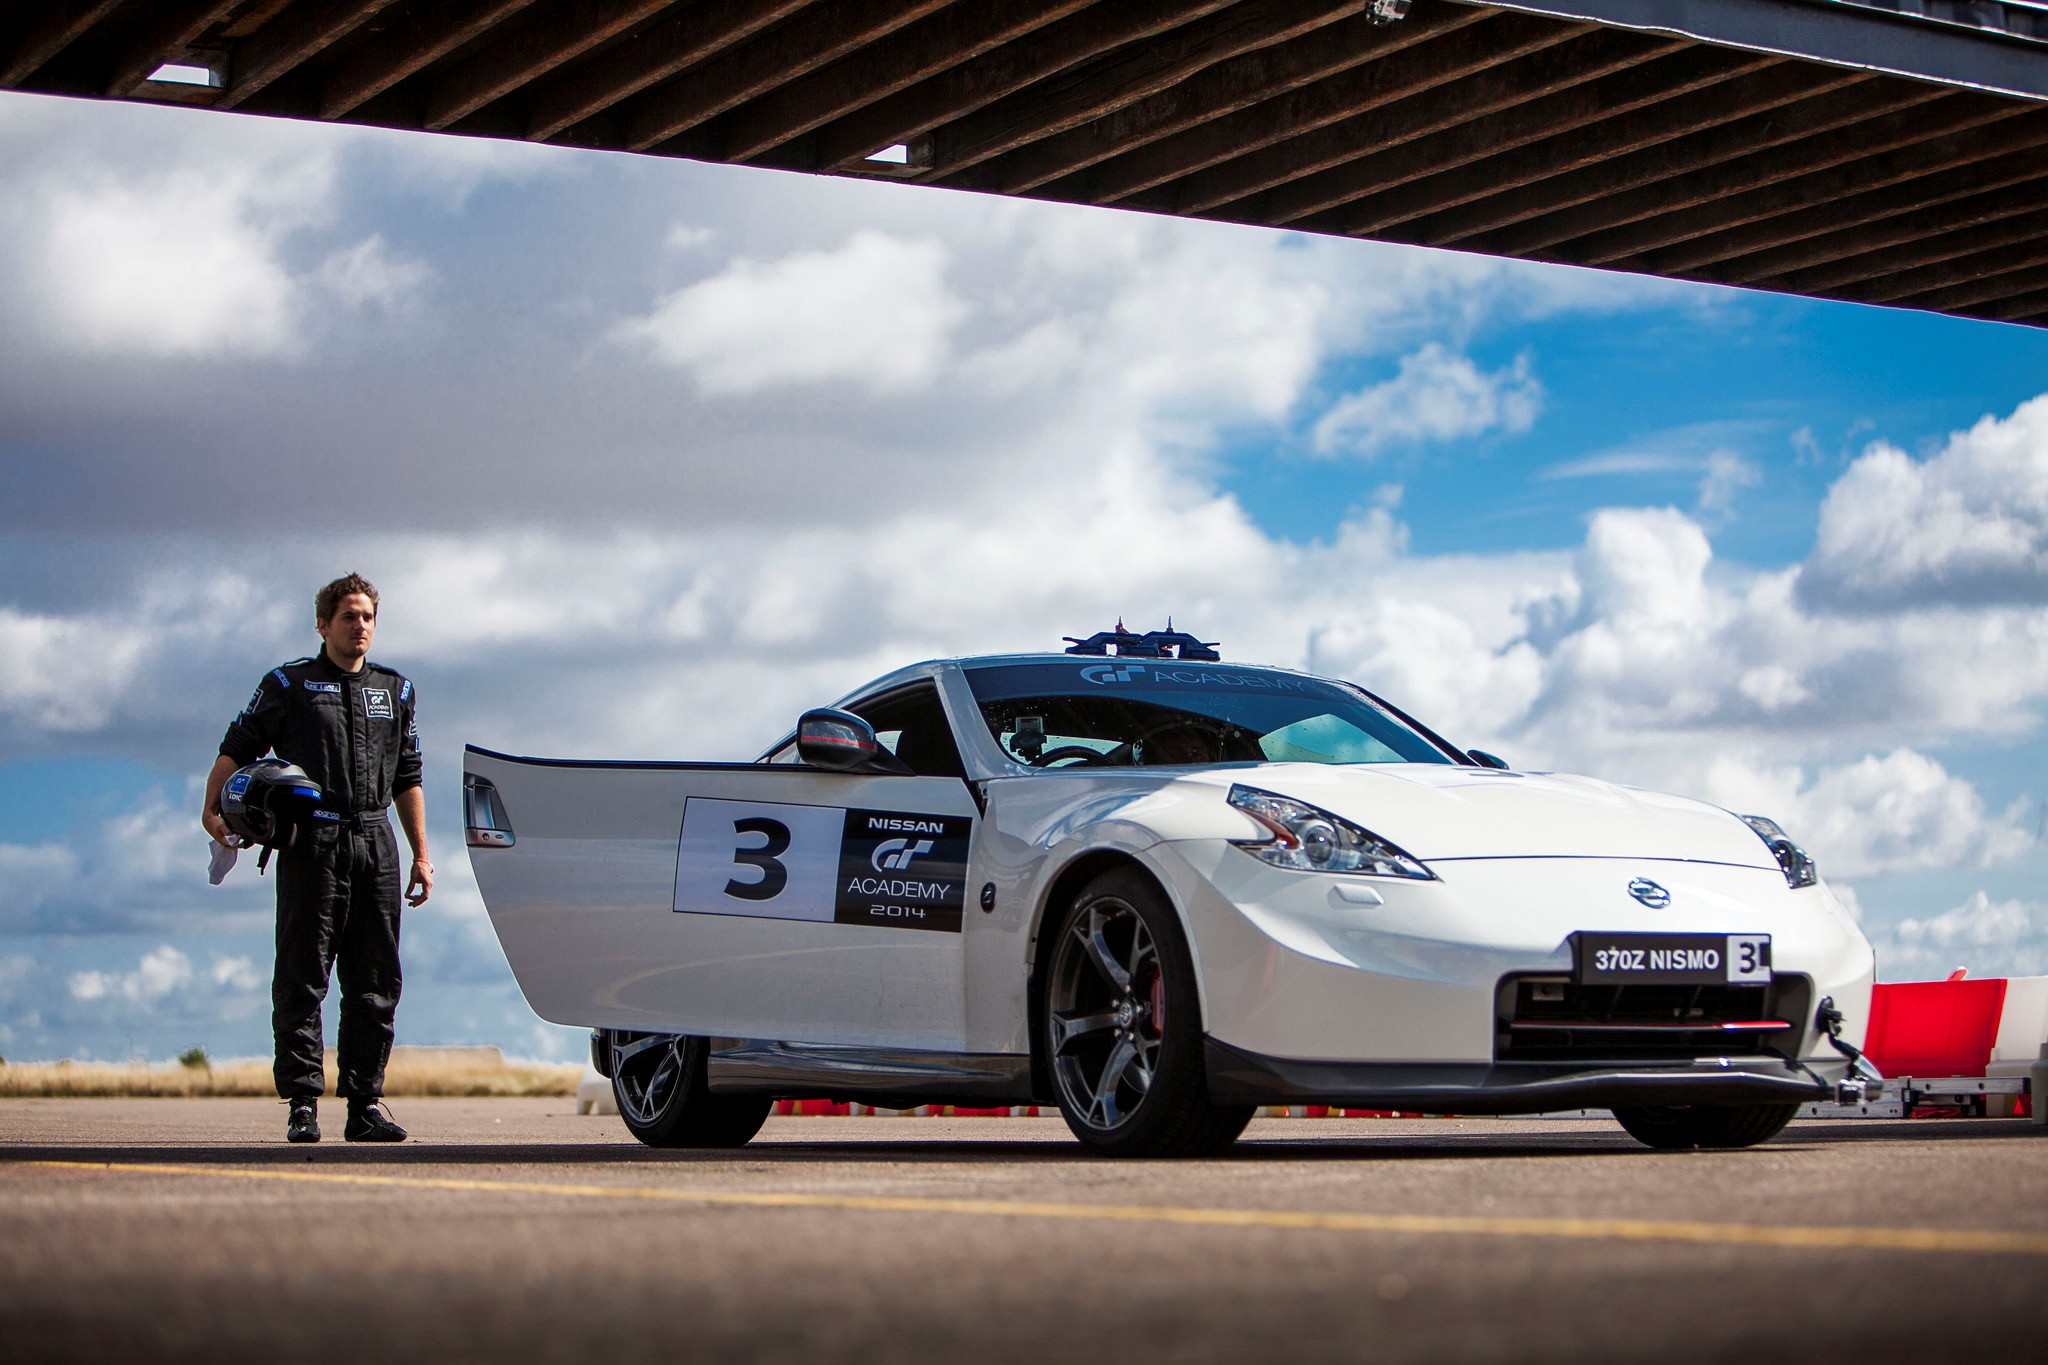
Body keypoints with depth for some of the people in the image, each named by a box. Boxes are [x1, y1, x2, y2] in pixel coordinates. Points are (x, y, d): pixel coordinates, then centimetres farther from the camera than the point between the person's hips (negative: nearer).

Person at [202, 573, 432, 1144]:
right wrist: (213, 809, -11)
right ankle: (303, 1105, -3)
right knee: (302, 979, -5)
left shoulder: (396, 691, 18)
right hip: (310, 845, -4)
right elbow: (237, 750, 5)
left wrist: (421, 856, 17)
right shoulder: (288, 684, 6)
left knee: (375, 982, 3)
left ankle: (365, 1103, 8)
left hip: (375, 844, 4)